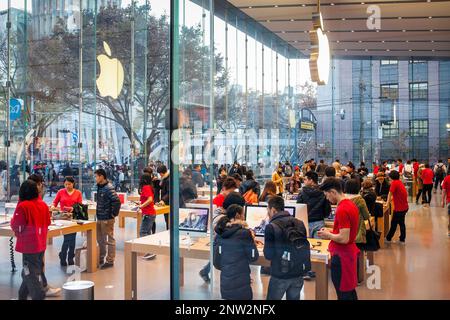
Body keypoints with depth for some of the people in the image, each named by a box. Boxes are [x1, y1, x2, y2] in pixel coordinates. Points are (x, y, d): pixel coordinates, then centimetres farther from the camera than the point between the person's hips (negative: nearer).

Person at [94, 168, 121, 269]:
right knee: (100, 239, 18)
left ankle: (110, 261, 11)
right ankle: (101, 259, 31)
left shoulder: (109, 188, -19)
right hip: (100, 218, 9)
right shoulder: (99, 187, 10)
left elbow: (117, 201, -27)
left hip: (107, 219, -9)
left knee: (109, 240, 2)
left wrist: (113, 214, -18)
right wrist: (98, 214, 15)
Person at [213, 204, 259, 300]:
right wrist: (253, 240, 5)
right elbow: (253, 257, -6)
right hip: (240, 282, -6)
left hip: (225, 281, 6)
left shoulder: (219, 233, 3)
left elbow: (216, 261, 11)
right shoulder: (244, 233, -15)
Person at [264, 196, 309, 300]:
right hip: (299, 272, 5)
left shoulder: (271, 227, -13)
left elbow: (268, 255, -11)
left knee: (272, 298, 11)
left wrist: (266, 245, 9)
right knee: (294, 298, 18)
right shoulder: (299, 223, 3)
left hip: (280, 274, -5)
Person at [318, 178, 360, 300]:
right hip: (349, 252, 10)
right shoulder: (351, 204, 6)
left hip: (341, 255, -10)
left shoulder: (342, 210, -24)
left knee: (343, 294, 2)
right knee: (350, 290, 20)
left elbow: (344, 239, -26)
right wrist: (331, 232, 9)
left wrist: (328, 235, -10)